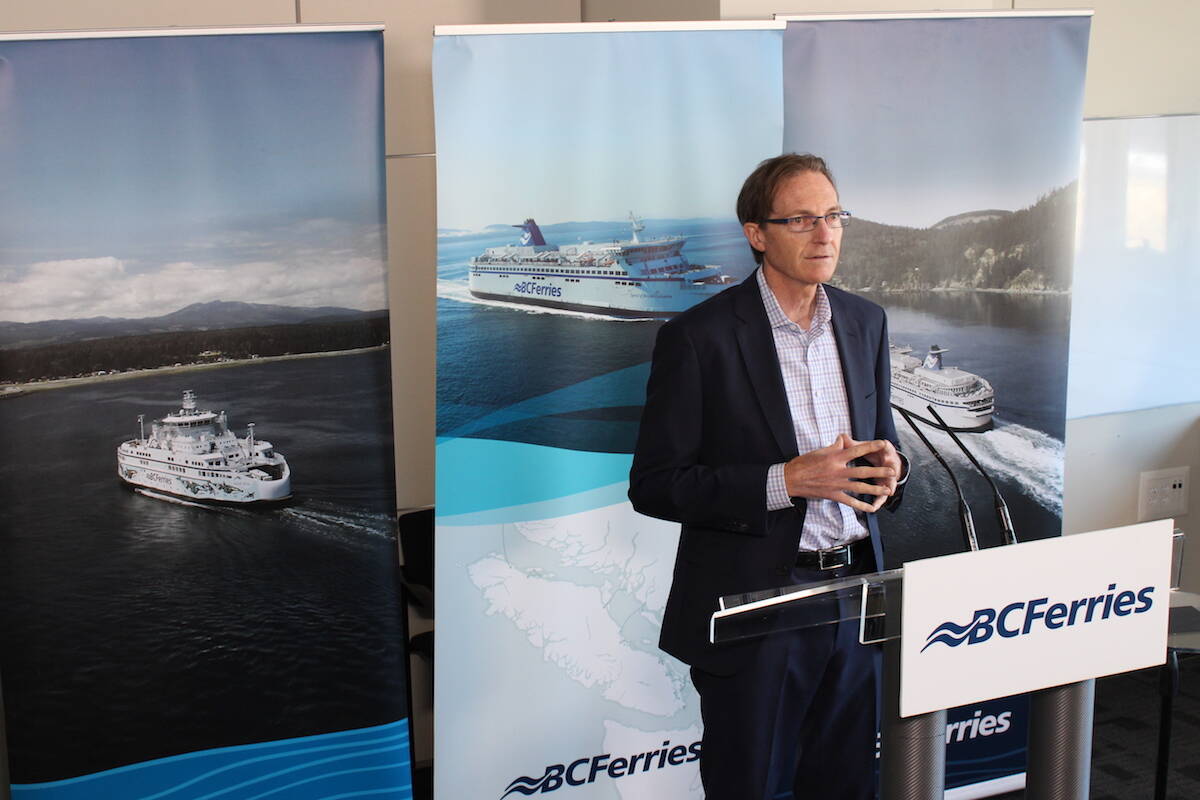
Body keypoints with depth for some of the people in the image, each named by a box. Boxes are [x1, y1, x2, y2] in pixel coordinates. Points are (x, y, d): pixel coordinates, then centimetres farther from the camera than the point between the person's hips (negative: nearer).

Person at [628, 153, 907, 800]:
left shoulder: (865, 322, 7)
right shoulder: (698, 338, -12)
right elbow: (654, 486, -13)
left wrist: (887, 468, -6)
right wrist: (786, 480, -22)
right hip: (754, 608, -5)